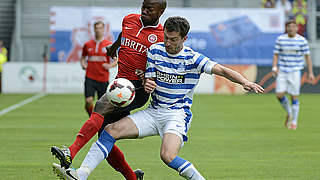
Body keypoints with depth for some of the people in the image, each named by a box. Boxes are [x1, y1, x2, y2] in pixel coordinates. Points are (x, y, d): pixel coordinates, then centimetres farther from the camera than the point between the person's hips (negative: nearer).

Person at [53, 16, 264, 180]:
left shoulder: (193, 59, -10)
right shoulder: (155, 51, 2)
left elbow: (222, 70, -17)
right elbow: (150, 83, 5)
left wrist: (245, 81, -34)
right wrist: (148, 86, -21)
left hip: (178, 114, -5)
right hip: (154, 112, 5)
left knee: (168, 156, -30)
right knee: (112, 130, -10)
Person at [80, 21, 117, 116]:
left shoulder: (109, 45, 2)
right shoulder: (88, 45, 8)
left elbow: (116, 60, 6)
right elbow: (83, 57, 23)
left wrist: (110, 65, -13)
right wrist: (83, 64, 3)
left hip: (103, 79, -1)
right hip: (90, 77, 1)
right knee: (88, 101, -15)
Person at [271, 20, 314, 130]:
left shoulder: (302, 40, -2)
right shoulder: (280, 39, 2)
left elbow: (307, 56, 1)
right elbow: (276, 54, 4)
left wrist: (310, 73, -1)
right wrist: (274, 67, -12)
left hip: (295, 71, -2)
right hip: (282, 71, 2)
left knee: (294, 96, -3)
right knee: (279, 94, -8)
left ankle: (294, 122, 12)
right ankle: (289, 113, 21)